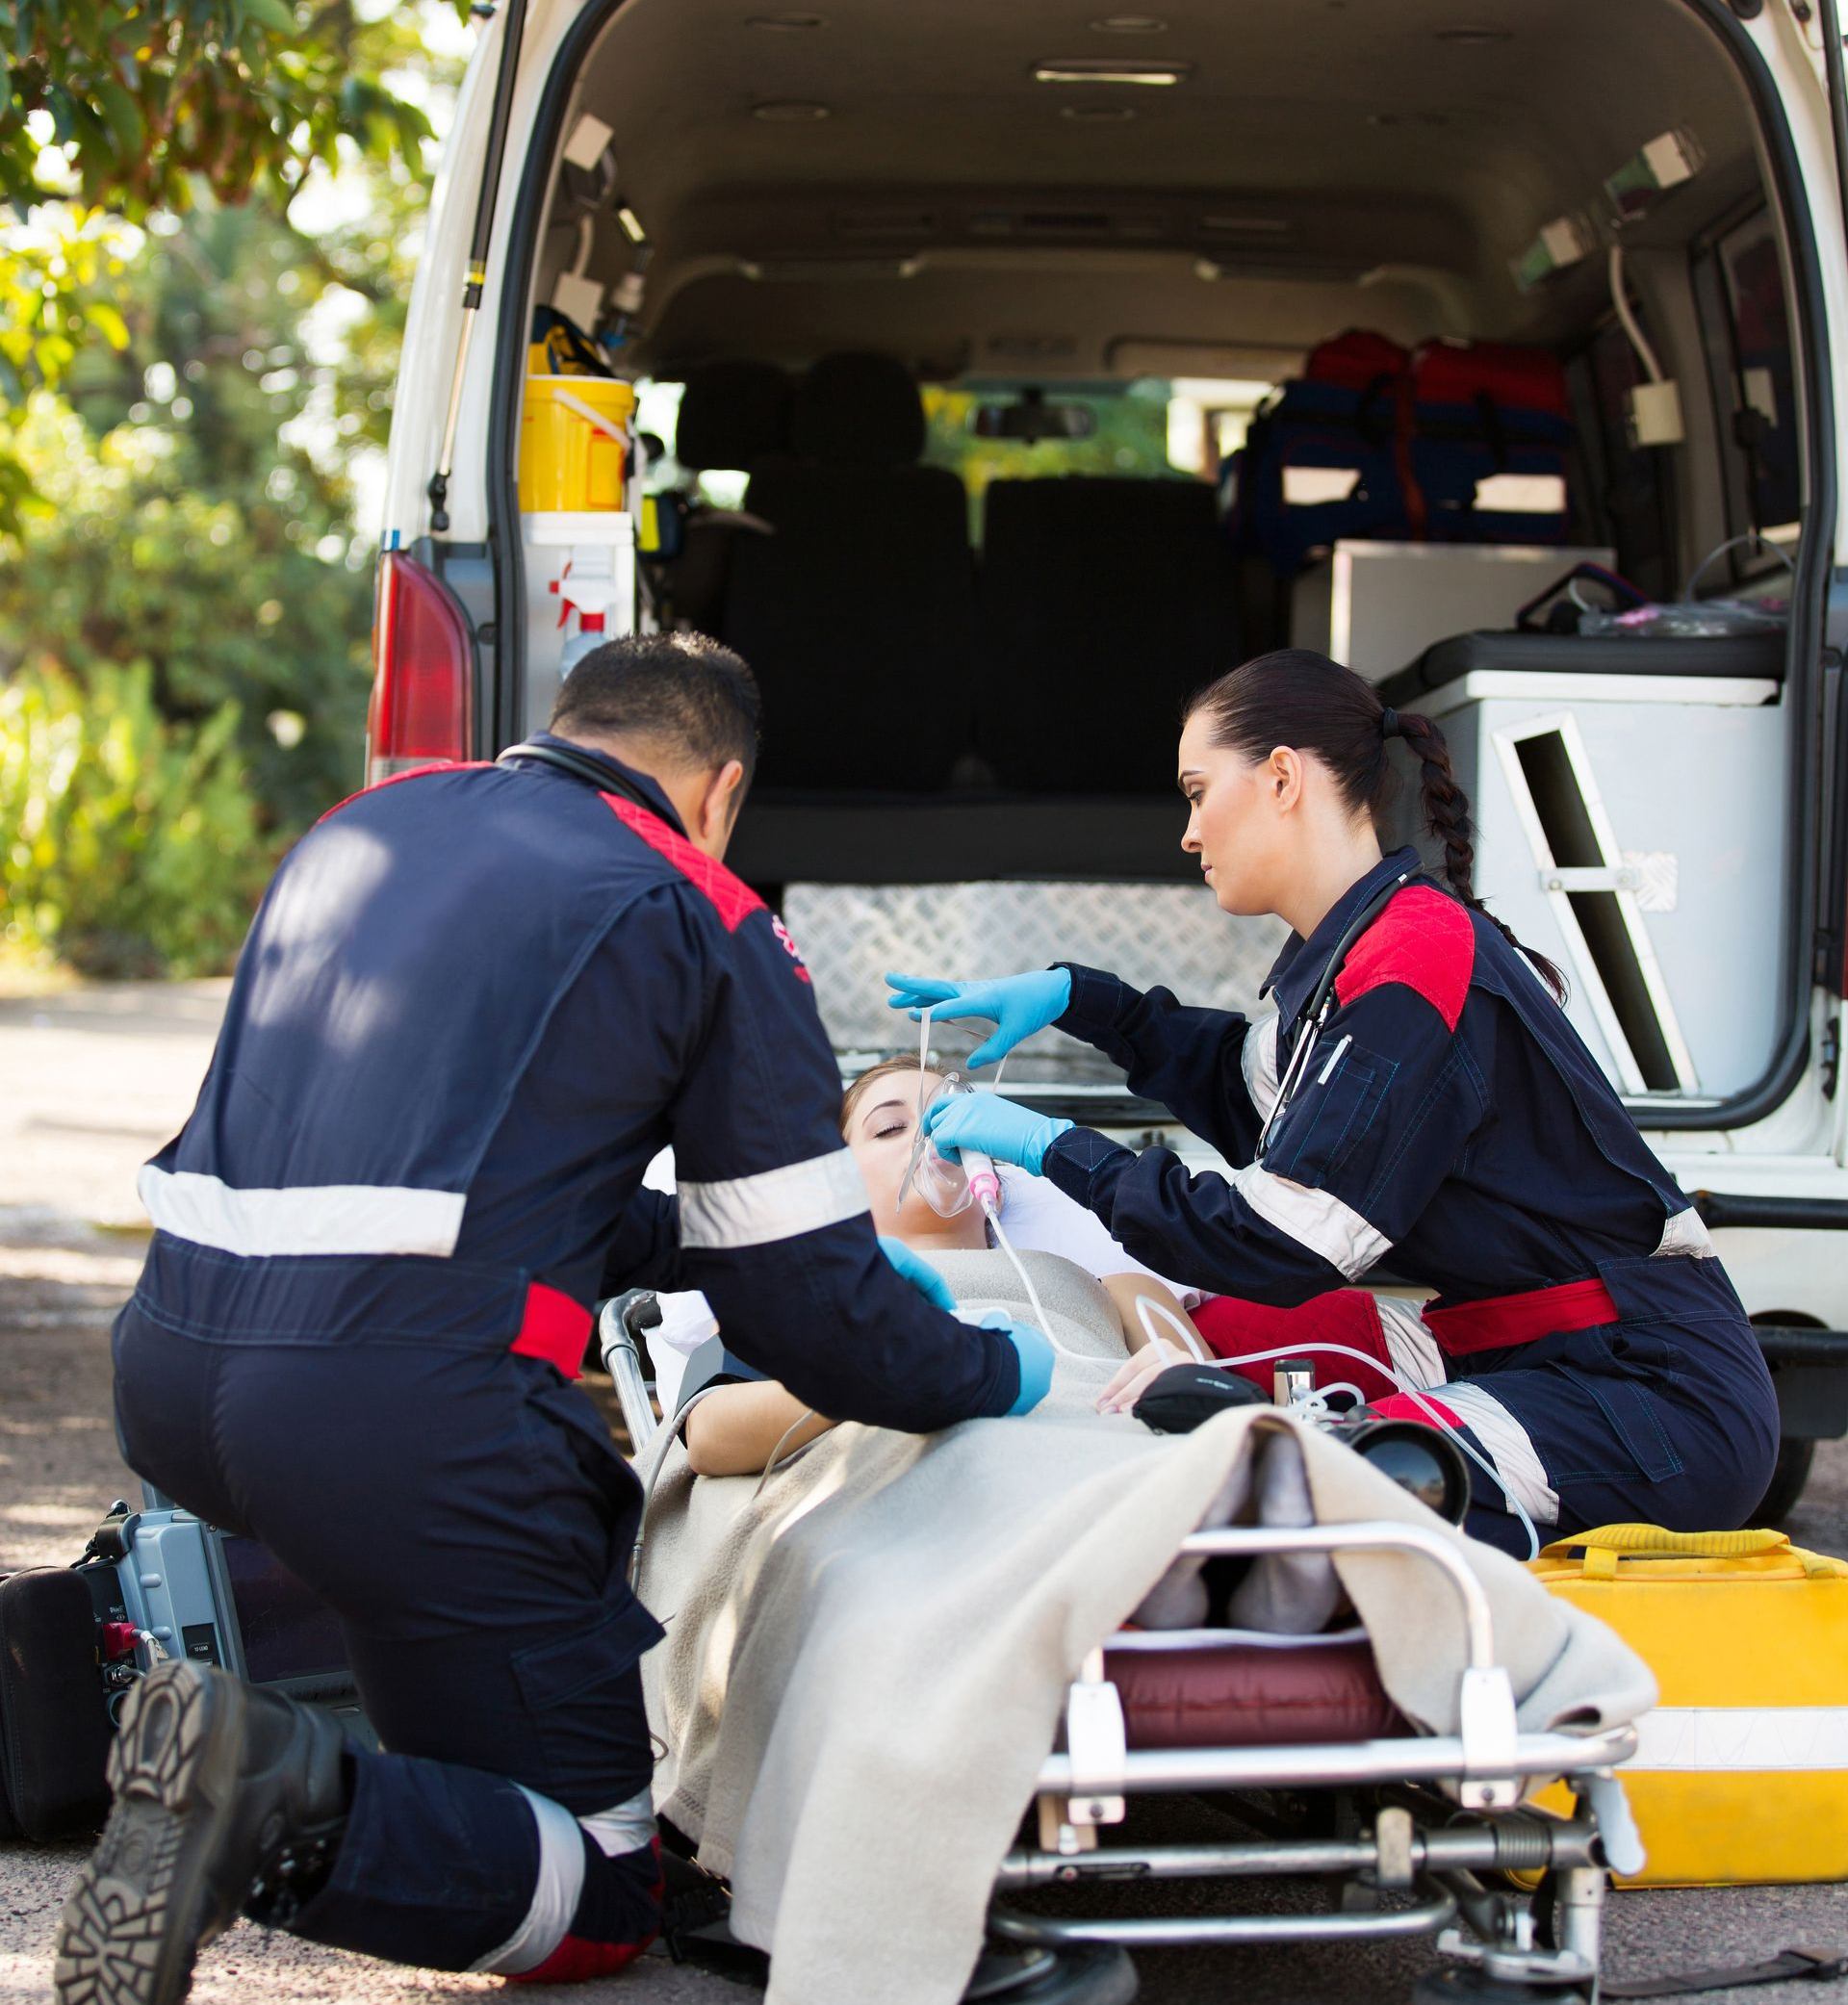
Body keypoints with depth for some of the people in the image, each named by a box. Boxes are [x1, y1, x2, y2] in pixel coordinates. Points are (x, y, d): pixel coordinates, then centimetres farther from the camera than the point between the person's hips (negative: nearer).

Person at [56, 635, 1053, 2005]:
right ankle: (295, 1813, -21)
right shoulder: (701, 922, 4)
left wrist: (687, 1235, 41)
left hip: (167, 1369, 8)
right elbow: (811, 1315, 6)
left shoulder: (366, 826, 23)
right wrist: (1001, 1375, 24)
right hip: (408, 1405, -8)